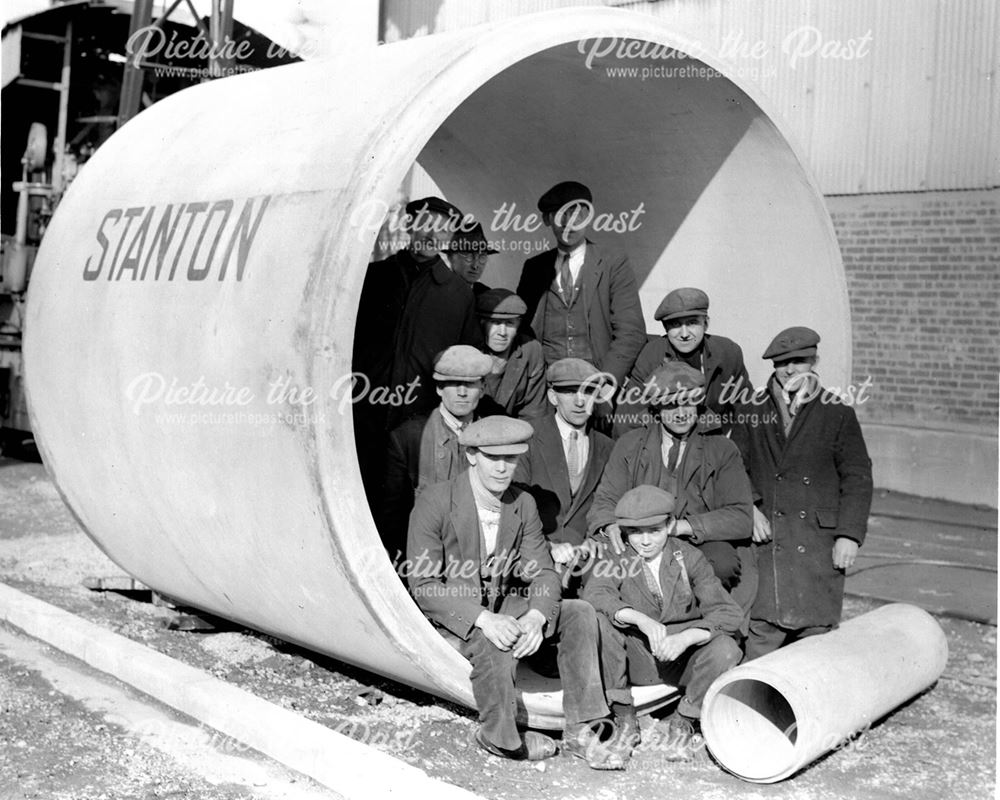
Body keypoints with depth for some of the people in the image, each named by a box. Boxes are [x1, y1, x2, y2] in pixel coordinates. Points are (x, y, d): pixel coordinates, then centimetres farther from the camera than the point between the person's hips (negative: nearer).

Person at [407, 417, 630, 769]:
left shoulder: (523, 504, 0)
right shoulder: (435, 502, -16)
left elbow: (543, 573, -1)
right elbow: (423, 585, -20)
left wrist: (536, 616, -25)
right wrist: (483, 619, -33)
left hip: (503, 607, 6)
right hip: (450, 615, -6)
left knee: (579, 613, -14)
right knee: (496, 643, -36)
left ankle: (580, 731, -11)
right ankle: (499, 738, -9)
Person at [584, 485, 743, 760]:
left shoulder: (688, 557, -5)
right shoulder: (618, 559, -4)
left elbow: (728, 612, -14)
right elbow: (594, 593, -27)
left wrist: (686, 637, -32)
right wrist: (641, 620, -41)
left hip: (682, 656, 0)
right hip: (635, 656, 0)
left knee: (725, 650, -30)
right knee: (597, 621, -27)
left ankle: (683, 722, -2)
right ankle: (620, 716, -12)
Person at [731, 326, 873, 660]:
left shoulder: (837, 414, 5)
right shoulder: (753, 413, 9)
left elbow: (857, 478, 3)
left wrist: (849, 534, -5)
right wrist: (750, 507, -7)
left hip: (819, 543, -1)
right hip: (766, 537, 1)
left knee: (817, 627, 2)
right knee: (760, 627, -4)